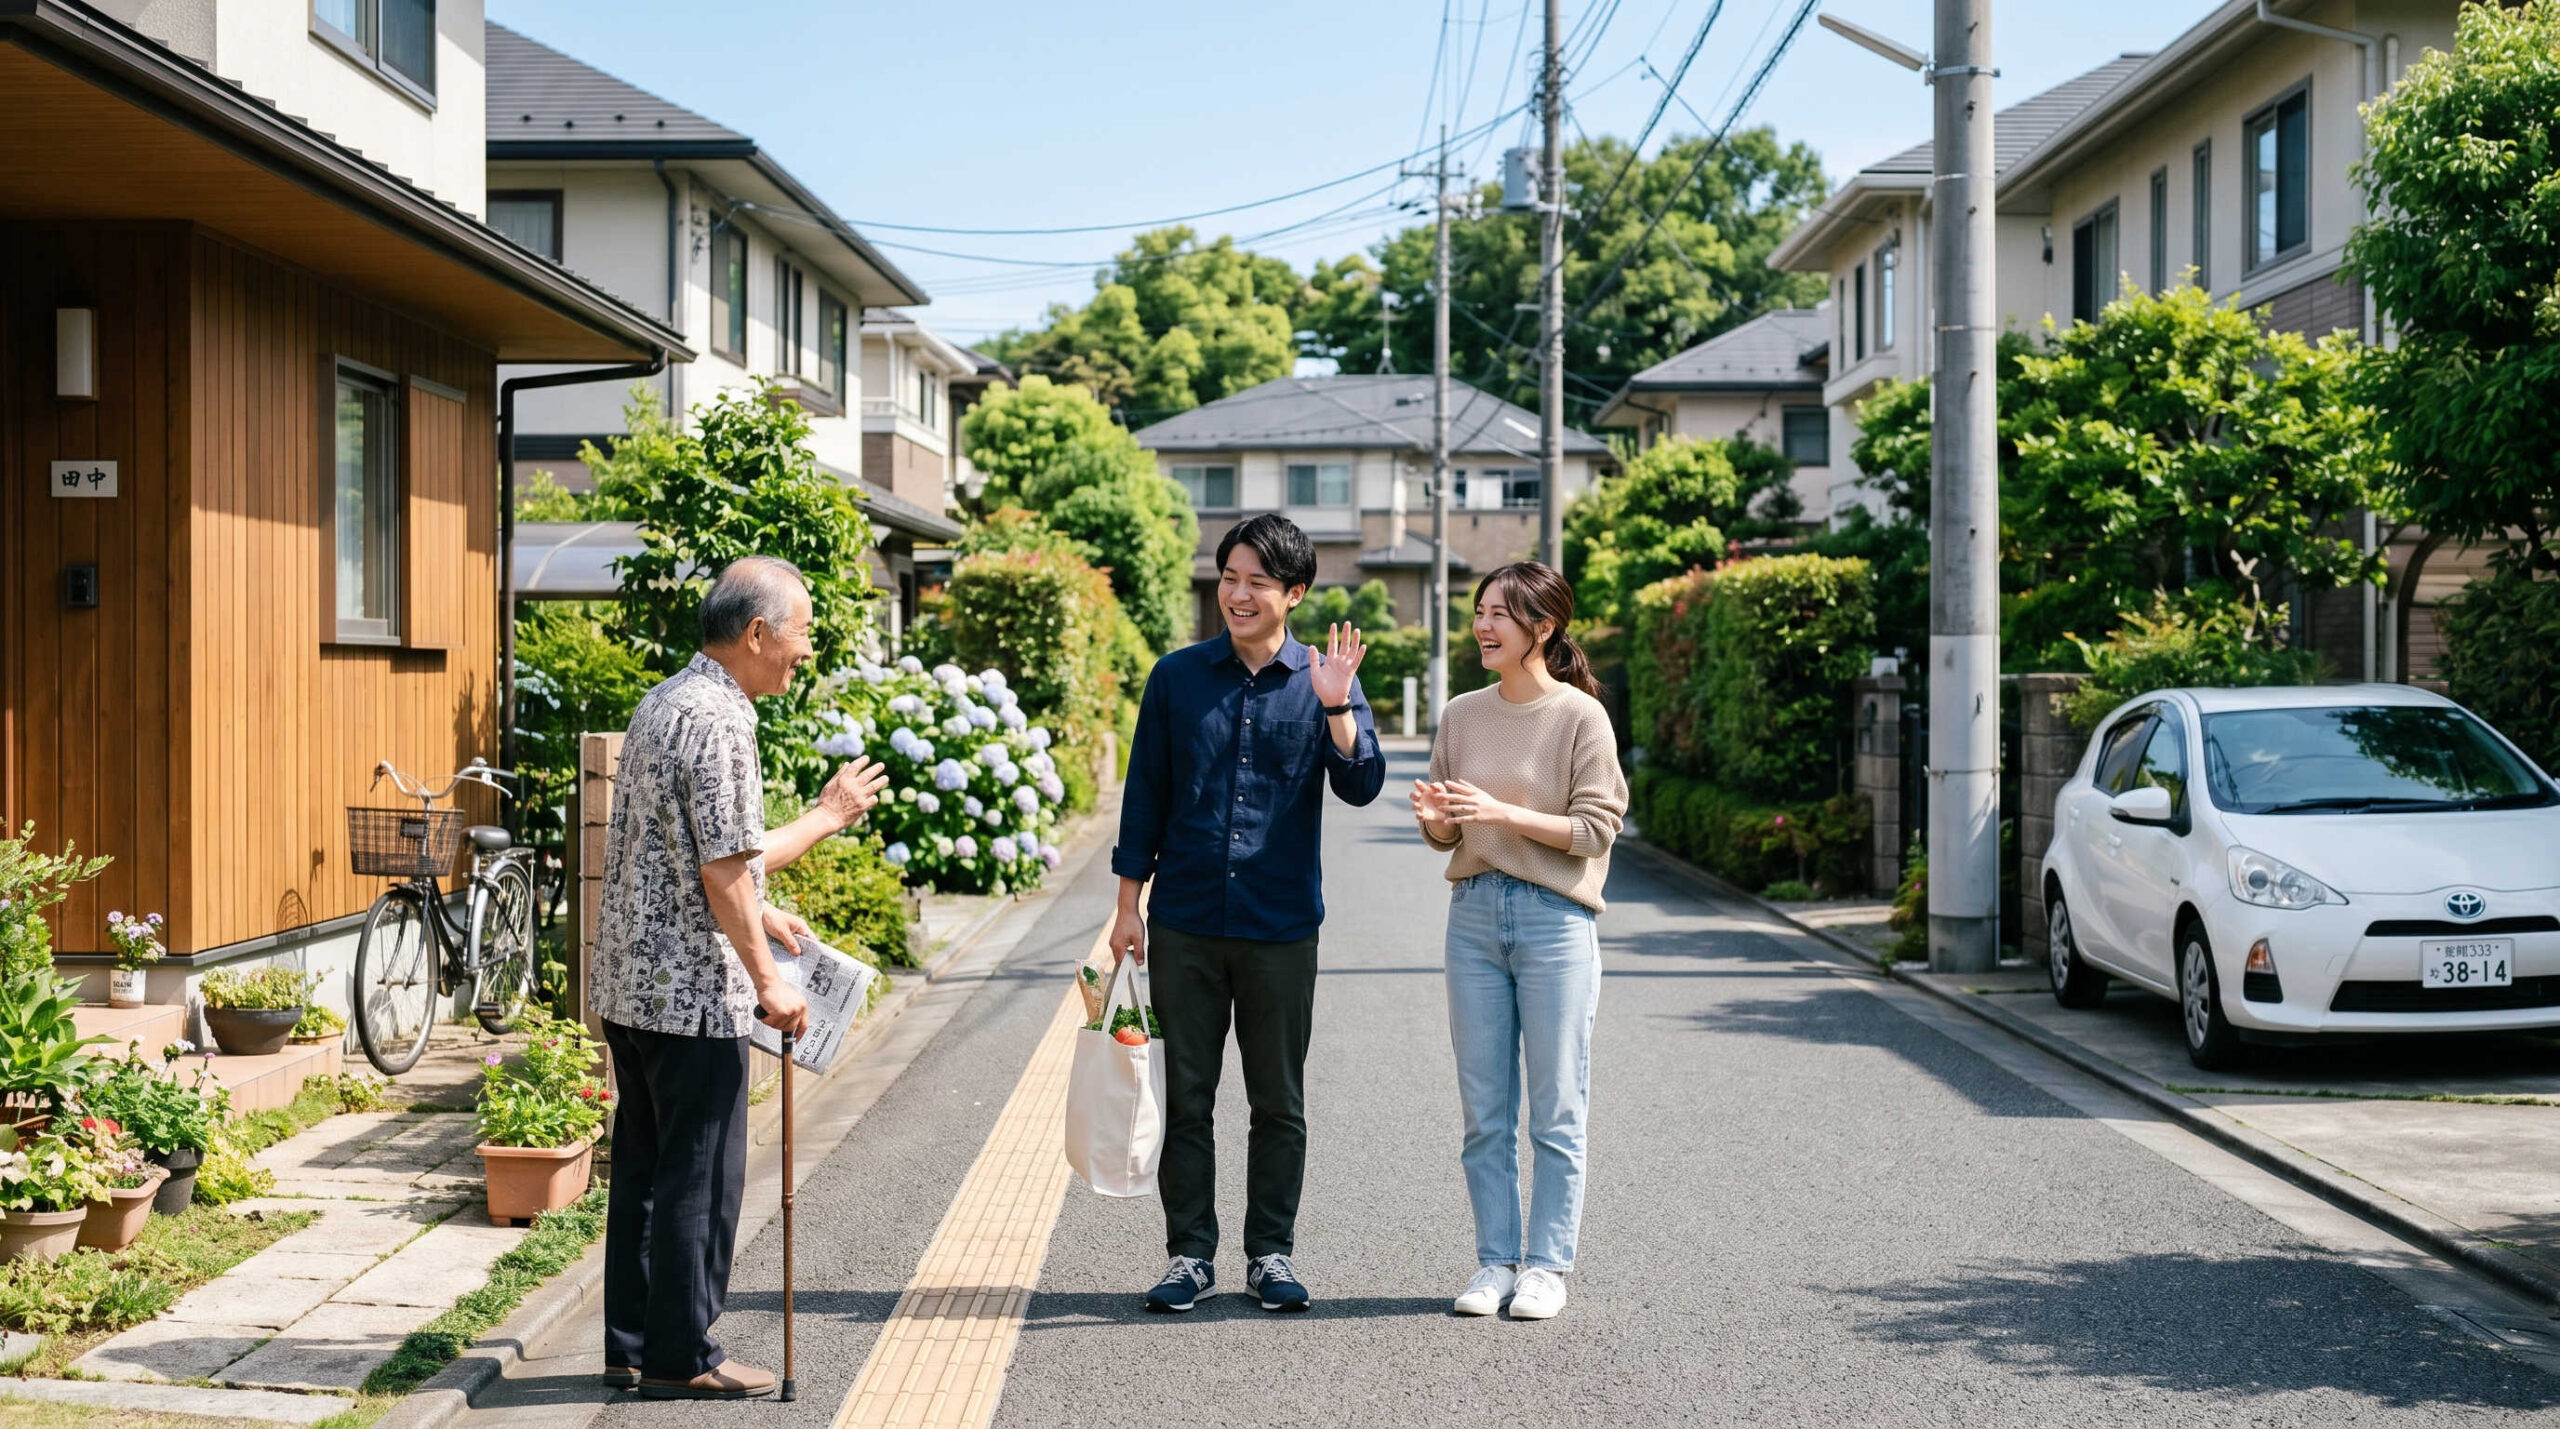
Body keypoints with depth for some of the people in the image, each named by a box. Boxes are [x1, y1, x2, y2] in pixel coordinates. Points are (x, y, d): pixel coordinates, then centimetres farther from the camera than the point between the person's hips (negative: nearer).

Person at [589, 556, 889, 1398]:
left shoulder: (666, 701, 14)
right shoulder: (718, 719, -17)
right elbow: (724, 871, -19)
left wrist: (826, 817, 25)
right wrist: (768, 983, -12)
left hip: (630, 982, 10)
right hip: (693, 990, -10)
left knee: (644, 1164, 15)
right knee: (699, 1174, 0)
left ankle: (631, 1345, 22)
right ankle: (680, 1357, 9)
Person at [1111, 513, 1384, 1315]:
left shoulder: (1323, 683, 2)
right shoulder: (1178, 677, 4)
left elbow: (1361, 786, -9)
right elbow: (1146, 792, 7)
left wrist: (1336, 708, -24)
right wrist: (1128, 904, 4)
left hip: (1281, 926, 0)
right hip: (1185, 923, 1)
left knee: (1279, 1102, 7)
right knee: (1185, 1097, 6)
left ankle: (1271, 1254, 19)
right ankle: (1190, 1254, 16)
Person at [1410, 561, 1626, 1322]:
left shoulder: (1580, 716, -6)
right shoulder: (1461, 715, 9)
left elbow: (1594, 830, -9)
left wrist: (1503, 813, -18)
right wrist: (1435, 820, -9)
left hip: (1556, 919, -4)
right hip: (1475, 915, 4)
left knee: (1556, 1111, 2)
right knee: (1484, 1111, 8)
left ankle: (1547, 1267, 11)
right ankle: (1495, 1263, 17)